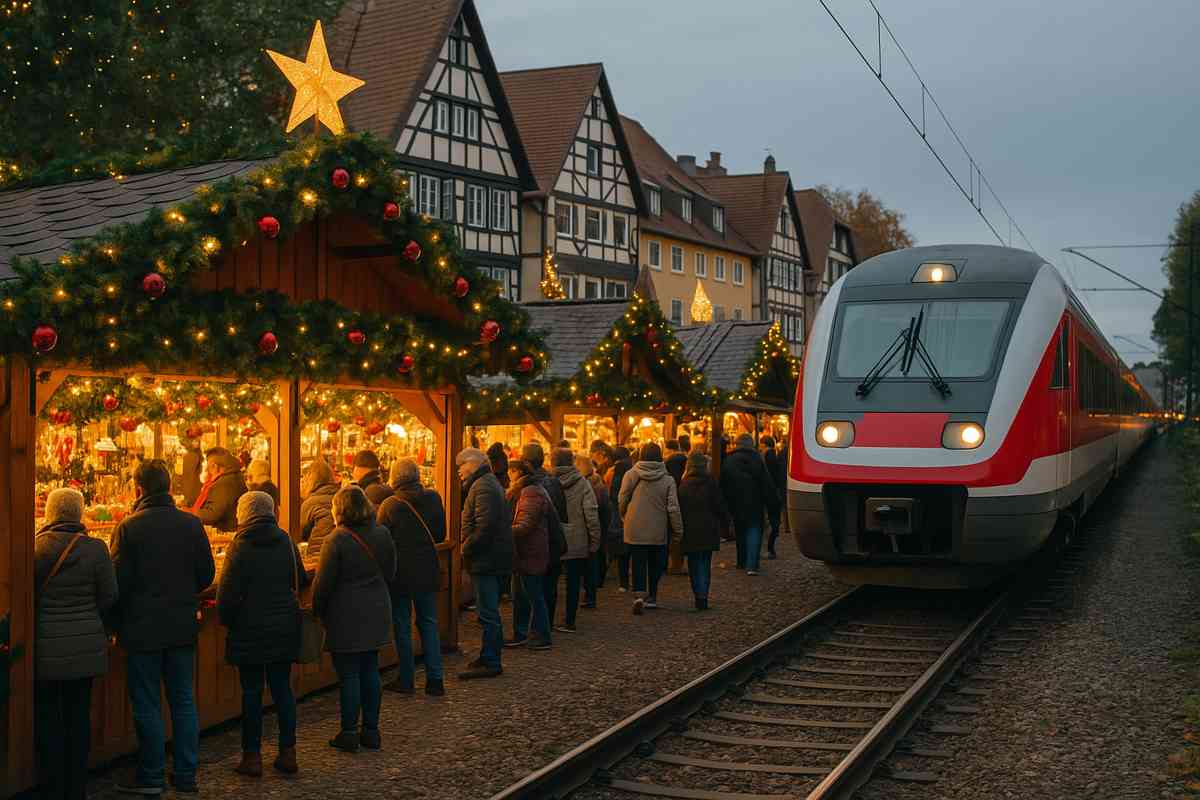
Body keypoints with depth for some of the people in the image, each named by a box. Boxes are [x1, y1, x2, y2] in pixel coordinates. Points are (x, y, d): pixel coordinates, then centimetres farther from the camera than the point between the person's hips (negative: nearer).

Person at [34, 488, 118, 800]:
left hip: (45, 649, -1)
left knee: (47, 719, 9)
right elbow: (109, 596, -3)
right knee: (79, 716, 11)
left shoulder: (35, 547, -9)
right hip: (85, 647, 1)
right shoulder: (95, 548, -8)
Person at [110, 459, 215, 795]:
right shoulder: (192, 525, -1)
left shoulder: (129, 528, -11)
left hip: (143, 628, -4)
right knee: (183, 700, 11)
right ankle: (186, 774, 15)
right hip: (183, 626, 4)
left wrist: (117, 623, 3)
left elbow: (119, 582, -11)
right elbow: (207, 575, 3)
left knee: (147, 704, 5)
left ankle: (150, 776, 11)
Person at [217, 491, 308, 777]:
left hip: (251, 629, -4)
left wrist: (227, 621, 3)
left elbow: (227, 593, -12)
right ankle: (288, 752, 11)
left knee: (252, 691, 4)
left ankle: (252, 756, 7)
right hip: (285, 628, 4)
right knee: (282, 688, 10)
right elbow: (301, 581, 12)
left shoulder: (240, 546, -10)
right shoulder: (286, 542, 3)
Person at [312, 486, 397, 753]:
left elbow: (324, 582, -10)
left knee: (349, 674, 1)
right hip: (376, 614, 5)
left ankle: (349, 734, 6)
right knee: (370, 671, 12)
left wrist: (318, 611, 5)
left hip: (346, 617, -5)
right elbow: (390, 573, 11)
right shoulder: (382, 534, 2)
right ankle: (371, 731, 17)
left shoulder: (337, 540, -15)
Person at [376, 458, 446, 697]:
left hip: (400, 574, -3)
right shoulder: (433, 499, -4)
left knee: (402, 626, 8)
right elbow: (441, 535, 6)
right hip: (428, 573, 3)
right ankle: (435, 680, 10)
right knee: (429, 624, 12)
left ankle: (406, 680, 12)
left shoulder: (390, 505, -14)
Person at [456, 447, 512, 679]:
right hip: (493, 558, 11)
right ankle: (489, 657, 24)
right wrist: (468, 546, 12)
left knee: (488, 614, -7)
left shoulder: (483, 487, -16)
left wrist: (466, 549, -15)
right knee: (489, 611, 16)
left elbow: (484, 526, -24)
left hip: (486, 560, -11)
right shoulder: (489, 483, 18)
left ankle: (490, 662, -4)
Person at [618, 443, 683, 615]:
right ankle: (652, 597, 25)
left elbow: (622, 501, 0)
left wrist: (625, 517, 19)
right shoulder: (668, 480, -6)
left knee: (639, 563, 2)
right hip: (658, 531, 1)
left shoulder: (631, 475, -7)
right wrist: (678, 530, 4)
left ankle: (640, 594, -18)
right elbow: (673, 508, -6)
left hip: (635, 529, -1)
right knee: (654, 564, 17)